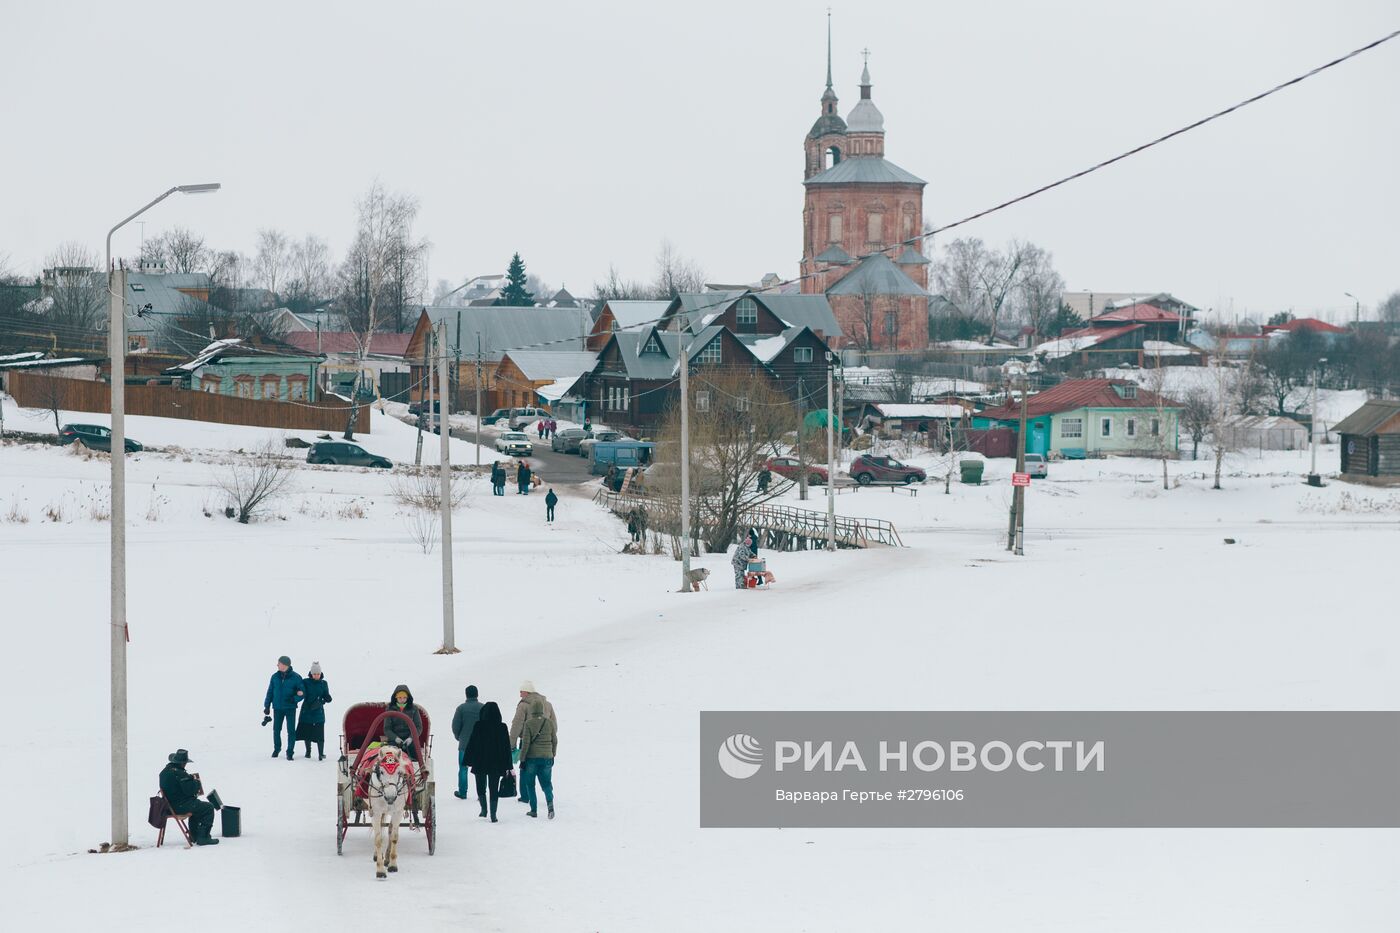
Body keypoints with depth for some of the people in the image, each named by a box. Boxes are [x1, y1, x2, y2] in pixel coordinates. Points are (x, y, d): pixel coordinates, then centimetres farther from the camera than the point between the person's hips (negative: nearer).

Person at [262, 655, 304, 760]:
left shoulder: (296, 677, -6)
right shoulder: (275, 677, 2)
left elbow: (301, 693, -3)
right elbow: (270, 692, 8)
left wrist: (294, 699, -21)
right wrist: (267, 706, 5)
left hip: (290, 708, -3)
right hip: (277, 708, 3)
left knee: (291, 731, -3)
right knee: (276, 730, 9)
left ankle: (290, 752, 6)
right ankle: (277, 749, 28)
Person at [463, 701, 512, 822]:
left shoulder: (479, 726, -10)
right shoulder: (502, 727, -4)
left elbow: (471, 744, -7)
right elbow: (507, 747, 0)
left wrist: (467, 761, 2)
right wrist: (507, 766, 6)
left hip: (480, 762, -1)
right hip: (497, 764, 1)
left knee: (481, 787, 17)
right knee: (494, 789, 6)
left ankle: (484, 808, 9)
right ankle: (493, 814, 0)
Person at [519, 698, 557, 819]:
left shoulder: (529, 723, -10)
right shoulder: (549, 723, 1)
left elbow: (525, 743, -11)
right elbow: (554, 741, 8)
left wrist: (522, 759, -6)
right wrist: (552, 756, 21)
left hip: (532, 757, -3)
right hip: (547, 757, 3)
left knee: (530, 784, 11)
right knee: (546, 783, 8)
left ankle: (534, 810, 9)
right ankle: (550, 802, -20)